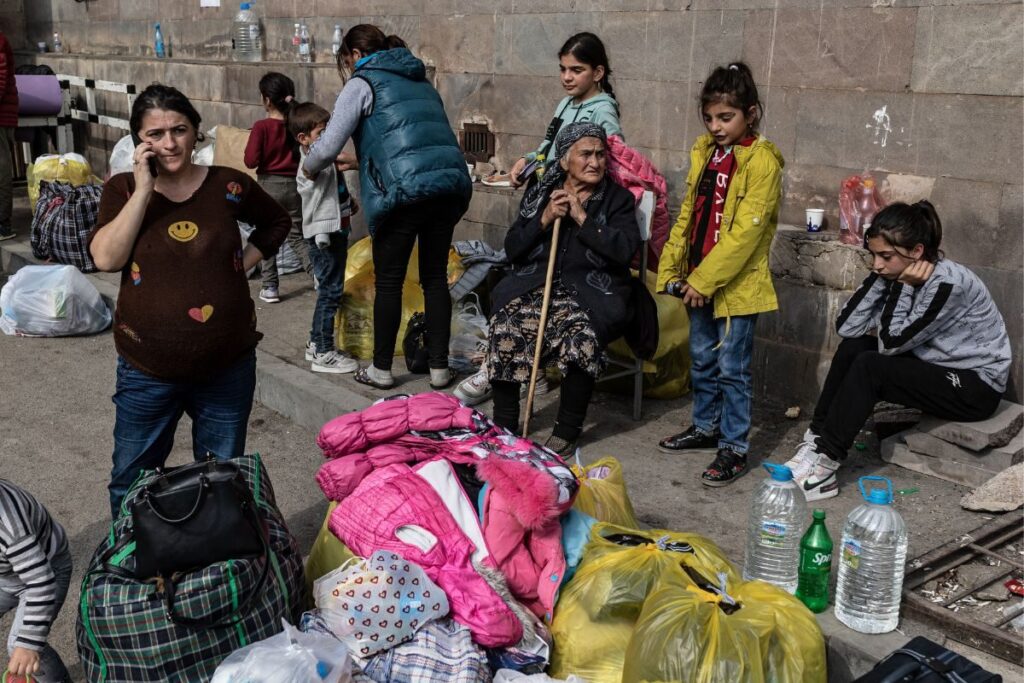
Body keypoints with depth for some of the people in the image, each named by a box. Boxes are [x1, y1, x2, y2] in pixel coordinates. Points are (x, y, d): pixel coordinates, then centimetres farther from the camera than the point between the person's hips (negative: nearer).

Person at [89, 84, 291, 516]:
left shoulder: (228, 185, -3)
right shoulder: (122, 189, -3)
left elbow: (277, 223, 15)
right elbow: (106, 258, -18)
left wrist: (243, 262, 2)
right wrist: (144, 189, -19)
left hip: (228, 367, 0)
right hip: (147, 370, 0)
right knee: (131, 484, 15)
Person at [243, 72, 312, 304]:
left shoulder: (261, 127, -14)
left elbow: (251, 161, -15)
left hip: (270, 184, -3)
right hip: (295, 184, 3)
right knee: (296, 236, 15)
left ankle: (269, 287, 12)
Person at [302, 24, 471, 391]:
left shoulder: (362, 83, 6)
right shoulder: (421, 81, 26)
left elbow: (328, 147, 0)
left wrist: (308, 168, 23)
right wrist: (358, 161, 38)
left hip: (405, 189, -6)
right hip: (452, 182, 6)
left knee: (388, 281, 7)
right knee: (436, 276, 14)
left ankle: (381, 369, 17)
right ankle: (439, 367, 18)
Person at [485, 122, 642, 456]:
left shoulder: (618, 199, 7)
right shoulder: (540, 194, 14)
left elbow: (625, 250, -10)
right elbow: (512, 249, 9)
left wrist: (582, 218, -10)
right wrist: (545, 219, -5)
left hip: (592, 291, -2)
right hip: (536, 285, 2)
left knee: (580, 338, -33)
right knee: (505, 329, -26)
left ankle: (567, 430, -15)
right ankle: (504, 424, -11)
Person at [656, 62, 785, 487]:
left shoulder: (761, 161, -14)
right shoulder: (704, 152, 8)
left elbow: (746, 231, -19)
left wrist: (705, 279, -20)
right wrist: (671, 268, 6)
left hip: (737, 284, -7)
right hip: (699, 281, 7)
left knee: (732, 368, 1)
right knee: (702, 360, 18)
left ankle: (734, 448, 11)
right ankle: (705, 428, 34)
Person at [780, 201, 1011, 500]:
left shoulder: (949, 283, -25)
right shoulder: (899, 273, -2)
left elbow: (891, 343, -25)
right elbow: (847, 327, -10)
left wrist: (904, 286, -22)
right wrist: (879, 279, -15)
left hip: (977, 386, -8)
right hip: (935, 368, 8)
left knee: (870, 366, -25)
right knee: (852, 347, -9)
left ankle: (824, 467, -24)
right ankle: (816, 442, -10)